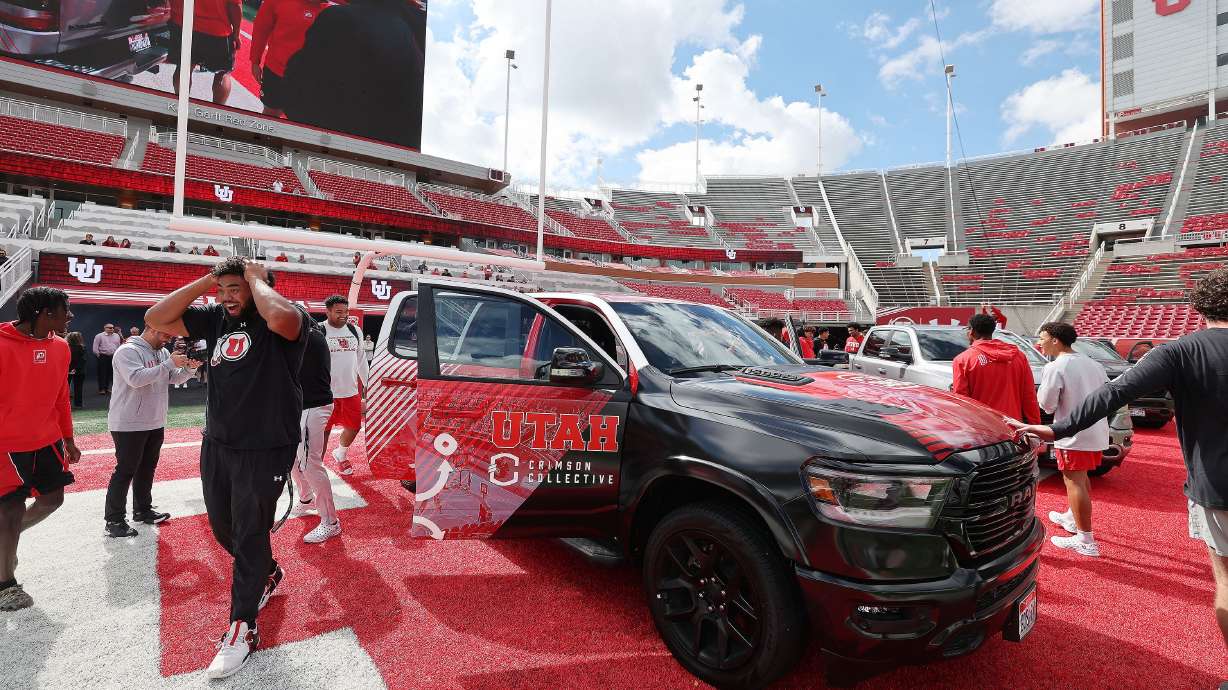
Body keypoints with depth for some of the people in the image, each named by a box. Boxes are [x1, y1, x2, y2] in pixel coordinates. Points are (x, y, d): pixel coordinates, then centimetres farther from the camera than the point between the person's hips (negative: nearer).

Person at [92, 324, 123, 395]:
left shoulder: (117, 336, 11)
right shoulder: (99, 336, 0)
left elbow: (119, 346, 15)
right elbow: (95, 348, -2)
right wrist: (98, 355, -5)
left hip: (113, 357, 4)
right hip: (103, 357, -4)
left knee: (109, 373, 8)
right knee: (102, 373, -3)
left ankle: (107, 388, 16)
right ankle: (101, 389, 1)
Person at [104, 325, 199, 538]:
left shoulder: (162, 352, 8)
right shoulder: (128, 351, -15)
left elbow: (175, 378, 9)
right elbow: (136, 379, -29)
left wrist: (190, 368, -10)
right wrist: (169, 364, -30)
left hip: (155, 423, 8)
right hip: (129, 425, -8)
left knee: (147, 468, 16)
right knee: (125, 471, -1)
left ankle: (143, 510, 29)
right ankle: (113, 520, 10)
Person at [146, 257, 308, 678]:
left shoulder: (285, 322, -15)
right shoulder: (216, 318, 6)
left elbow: (282, 317, -40)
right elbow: (156, 320, 5)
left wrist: (257, 277, -21)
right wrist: (204, 281, -2)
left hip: (265, 451, -8)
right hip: (216, 445, 8)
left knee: (249, 536, 3)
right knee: (222, 528, 22)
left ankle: (242, 630, 19)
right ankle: (268, 574, 48)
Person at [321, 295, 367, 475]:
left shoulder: (355, 331, 9)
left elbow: (361, 359, 17)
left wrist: (368, 385, 16)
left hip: (351, 391, 5)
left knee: (354, 426, 14)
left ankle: (340, 454, 40)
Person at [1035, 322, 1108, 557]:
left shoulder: (1055, 367, -15)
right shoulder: (1092, 363, 10)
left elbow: (1047, 405, -13)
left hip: (1074, 434, -9)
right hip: (1097, 432, 9)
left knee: (1074, 482, -5)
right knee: (1081, 478, 24)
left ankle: (1085, 541, -4)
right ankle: (1072, 518, 42)